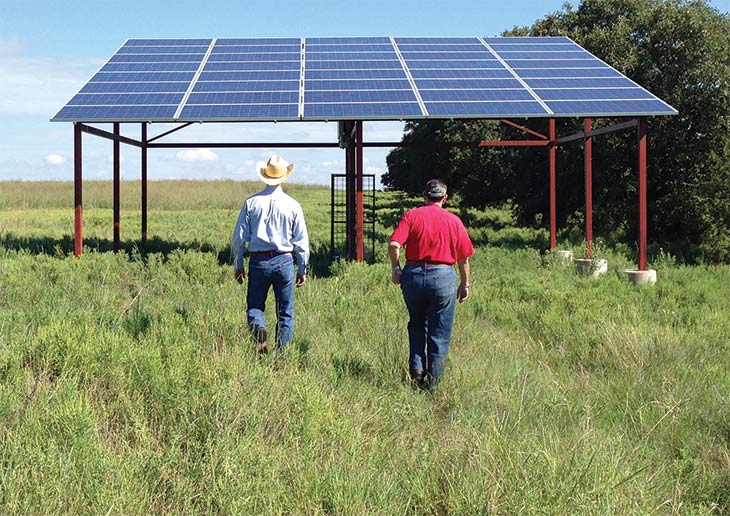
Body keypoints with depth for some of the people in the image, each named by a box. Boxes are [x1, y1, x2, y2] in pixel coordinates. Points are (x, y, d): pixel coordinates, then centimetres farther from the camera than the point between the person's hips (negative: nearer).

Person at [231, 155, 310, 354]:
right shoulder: (293, 205, -1)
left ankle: (259, 330, -19)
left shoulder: (251, 203, -1)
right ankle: (282, 352, 7)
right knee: (285, 311, 10)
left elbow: (239, 237, 1)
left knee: (254, 306, 11)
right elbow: (302, 241, 3)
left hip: (258, 262, 0)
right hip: (284, 261, 0)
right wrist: (302, 270, 13)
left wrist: (238, 265, 12)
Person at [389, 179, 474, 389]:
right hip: (443, 277, -1)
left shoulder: (411, 216, 1)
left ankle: (417, 366, 9)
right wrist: (465, 284, 14)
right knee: (440, 334, 7)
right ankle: (432, 382, 8)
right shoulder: (454, 221, 4)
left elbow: (394, 245, -13)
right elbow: (464, 257, 5)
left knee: (416, 325, 23)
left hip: (413, 275, 1)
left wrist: (395, 268, 1)